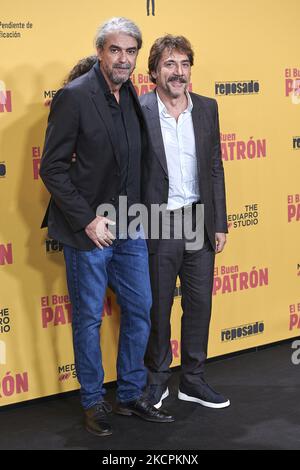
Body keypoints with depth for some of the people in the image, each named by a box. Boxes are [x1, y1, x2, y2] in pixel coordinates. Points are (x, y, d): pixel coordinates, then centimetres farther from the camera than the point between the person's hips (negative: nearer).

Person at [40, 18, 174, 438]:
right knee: (89, 319, 6)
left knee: (140, 312, 12)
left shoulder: (132, 98, 7)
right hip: (89, 230, -6)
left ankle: (132, 396, 27)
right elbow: (52, 168, -14)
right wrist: (87, 220, -17)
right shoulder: (74, 96, -12)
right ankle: (93, 403, 22)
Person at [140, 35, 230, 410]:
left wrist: (219, 223, 6)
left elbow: (215, 167, 8)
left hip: (200, 223, 4)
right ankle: (157, 380, 28)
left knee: (199, 304, 13)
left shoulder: (207, 108, 4)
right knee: (157, 308, 9)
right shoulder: (137, 112, -11)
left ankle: (193, 380, 29)